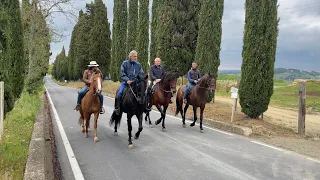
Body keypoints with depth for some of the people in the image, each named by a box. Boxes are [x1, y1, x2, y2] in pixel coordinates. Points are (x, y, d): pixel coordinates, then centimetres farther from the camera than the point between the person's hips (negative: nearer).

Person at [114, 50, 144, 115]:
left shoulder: (138, 64, 9)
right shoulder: (125, 63, 2)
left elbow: (141, 74, 10)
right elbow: (122, 73, -3)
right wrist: (127, 80, -17)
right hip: (126, 82, -2)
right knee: (119, 93, -21)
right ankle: (117, 107, -5)